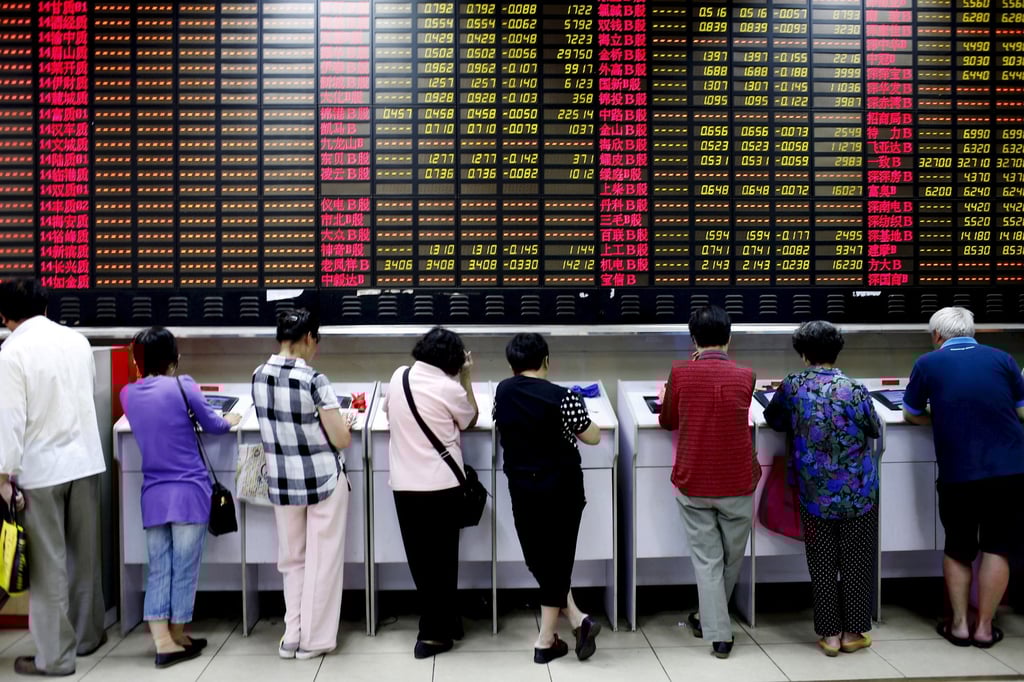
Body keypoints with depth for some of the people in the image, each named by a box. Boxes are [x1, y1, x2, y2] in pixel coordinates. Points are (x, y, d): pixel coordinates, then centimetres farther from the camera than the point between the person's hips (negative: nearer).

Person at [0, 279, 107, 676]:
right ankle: (87, 635, 29)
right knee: (85, 554, 16)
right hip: (84, 459, 5)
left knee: (49, 564, 3)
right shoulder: (77, 340, 3)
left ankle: (55, 656, 11)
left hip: (40, 468, -5)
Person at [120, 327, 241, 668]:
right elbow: (212, 424, 5)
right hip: (189, 490, -4)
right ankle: (177, 639, 15)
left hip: (153, 494, 4)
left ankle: (164, 642, 5)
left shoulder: (128, 394, 4)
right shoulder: (182, 385, -8)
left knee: (158, 569, 8)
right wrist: (230, 421, 27)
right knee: (184, 568, 6)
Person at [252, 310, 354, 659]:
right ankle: (314, 639, 18)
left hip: (281, 481, 5)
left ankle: (291, 636, 24)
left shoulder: (258, 377, -2)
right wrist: (345, 423, 5)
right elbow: (341, 440, -15)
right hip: (323, 480, -5)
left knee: (292, 558, 19)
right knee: (321, 560, 9)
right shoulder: (314, 381, -19)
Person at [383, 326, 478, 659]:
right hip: (442, 484, -4)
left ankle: (443, 622, 25)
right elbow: (470, 420, 8)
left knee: (420, 558, 14)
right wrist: (466, 379, 14)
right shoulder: (450, 388, -11)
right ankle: (433, 633, 13)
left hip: (404, 484, 4)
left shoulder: (399, 376, 2)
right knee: (442, 557, 9)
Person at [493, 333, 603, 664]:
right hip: (560, 488, -3)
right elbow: (593, 437, -7)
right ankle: (546, 641, 12)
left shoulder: (502, 391, 0)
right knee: (557, 558, 8)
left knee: (538, 558, 16)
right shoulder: (561, 397, -15)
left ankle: (576, 619, 14)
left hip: (522, 488, 3)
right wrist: (577, 411, 9)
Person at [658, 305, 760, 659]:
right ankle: (712, 618, 36)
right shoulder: (745, 376, -6)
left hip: (693, 484, 0)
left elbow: (668, 422, 6)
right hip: (737, 484, 0)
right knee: (732, 558, 20)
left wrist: (664, 400, 28)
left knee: (706, 559, 9)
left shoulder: (680, 373, -8)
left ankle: (718, 634, 10)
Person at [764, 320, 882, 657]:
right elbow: (875, 430, 1)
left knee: (822, 565, 11)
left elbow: (773, 419, 8)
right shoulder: (855, 391, -15)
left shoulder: (793, 386, -9)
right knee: (856, 562, 13)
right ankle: (853, 632, 22)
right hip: (858, 493, -1)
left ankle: (830, 634, 18)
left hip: (815, 495, 1)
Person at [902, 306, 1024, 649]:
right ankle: (984, 627, 15)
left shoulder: (927, 364, 1)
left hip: (957, 473, 0)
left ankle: (959, 624, 18)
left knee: (957, 548, 16)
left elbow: (912, 416, 10)